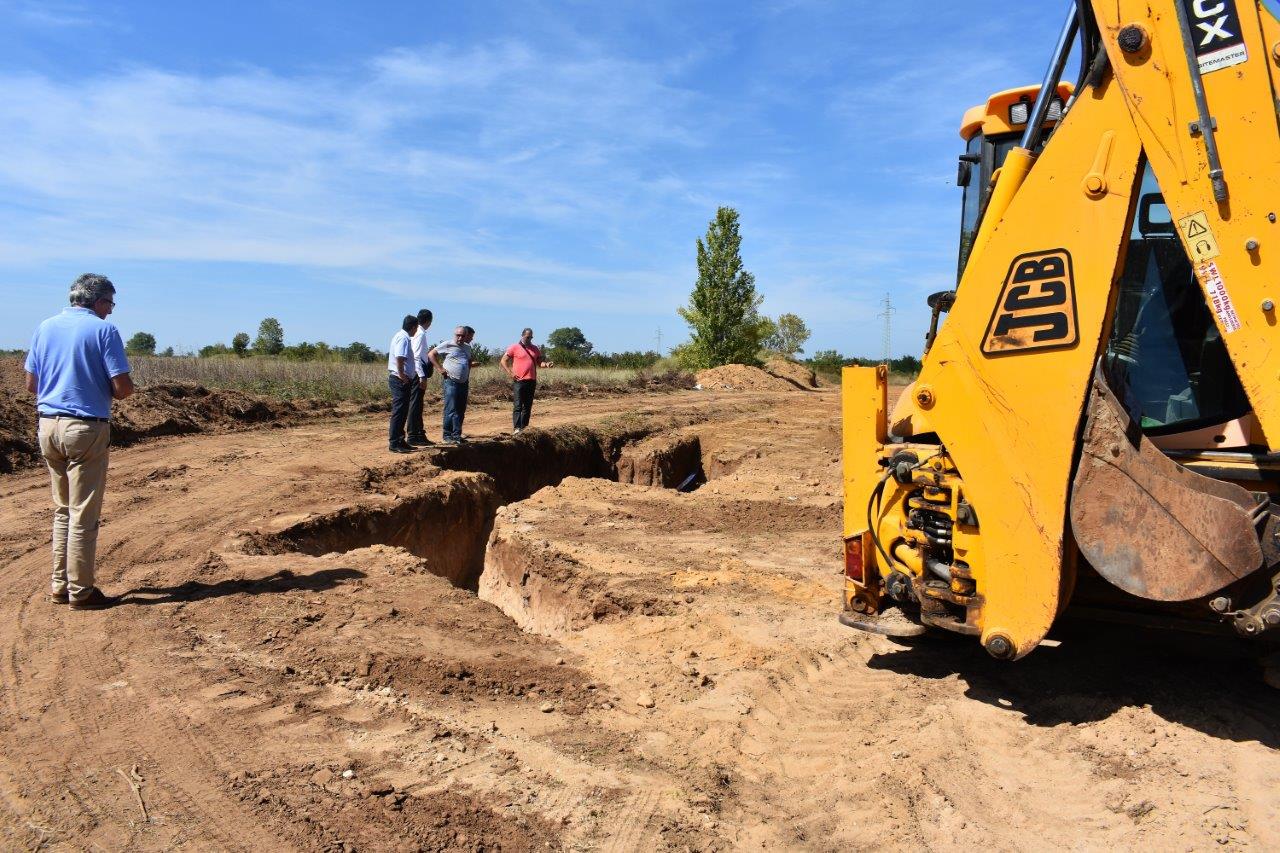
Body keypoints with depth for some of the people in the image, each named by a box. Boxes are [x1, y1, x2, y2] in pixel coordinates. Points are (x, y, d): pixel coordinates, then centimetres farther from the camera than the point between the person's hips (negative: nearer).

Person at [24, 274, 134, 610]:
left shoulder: (45, 327, 9)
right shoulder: (103, 330, -8)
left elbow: (31, 383, 10)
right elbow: (123, 387, -14)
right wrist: (106, 391, 8)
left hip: (48, 424, 6)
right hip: (86, 427, -6)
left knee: (63, 510, 17)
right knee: (84, 514, 0)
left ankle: (61, 584, 22)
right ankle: (80, 591, 7)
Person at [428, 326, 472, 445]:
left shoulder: (467, 347, 17)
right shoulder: (447, 345, -2)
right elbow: (431, 354, -3)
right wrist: (440, 369, -9)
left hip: (464, 383, 6)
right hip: (451, 382, -6)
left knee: (461, 411, 8)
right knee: (451, 410, -9)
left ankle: (457, 435, 15)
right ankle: (448, 435, -4)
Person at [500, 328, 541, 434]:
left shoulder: (535, 349, 14)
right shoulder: (514, 347, -1)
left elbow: (540, 361, 18)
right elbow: (503, 361, -1)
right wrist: (510, 373, -11)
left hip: (532, 381, 6)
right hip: (519, 381, -5)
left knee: (528, 406, 9)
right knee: (518, 406, -10)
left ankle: (523, 427, 15)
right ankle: (516, 428, -14)